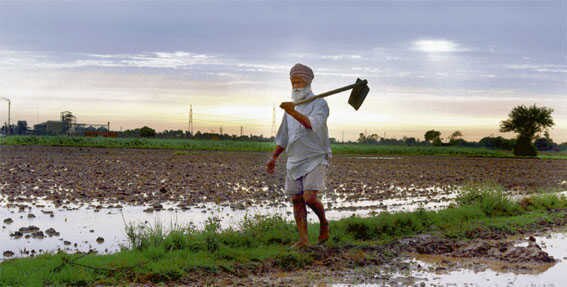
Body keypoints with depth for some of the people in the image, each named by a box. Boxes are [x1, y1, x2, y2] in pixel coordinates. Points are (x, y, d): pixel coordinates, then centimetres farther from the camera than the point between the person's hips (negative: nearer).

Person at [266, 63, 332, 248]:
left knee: (309, 197, -17)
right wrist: (273, 158, 20)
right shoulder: (291, 107, 16)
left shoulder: (319, 104, -4)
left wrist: (293, 112, -39)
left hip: (315, 159, -6)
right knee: (296, 200, 1)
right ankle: (303, 239, 4)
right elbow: (283, 136, 24)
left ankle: (324, 223, 10)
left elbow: (312, 124, -25)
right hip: (294, 161, 6)